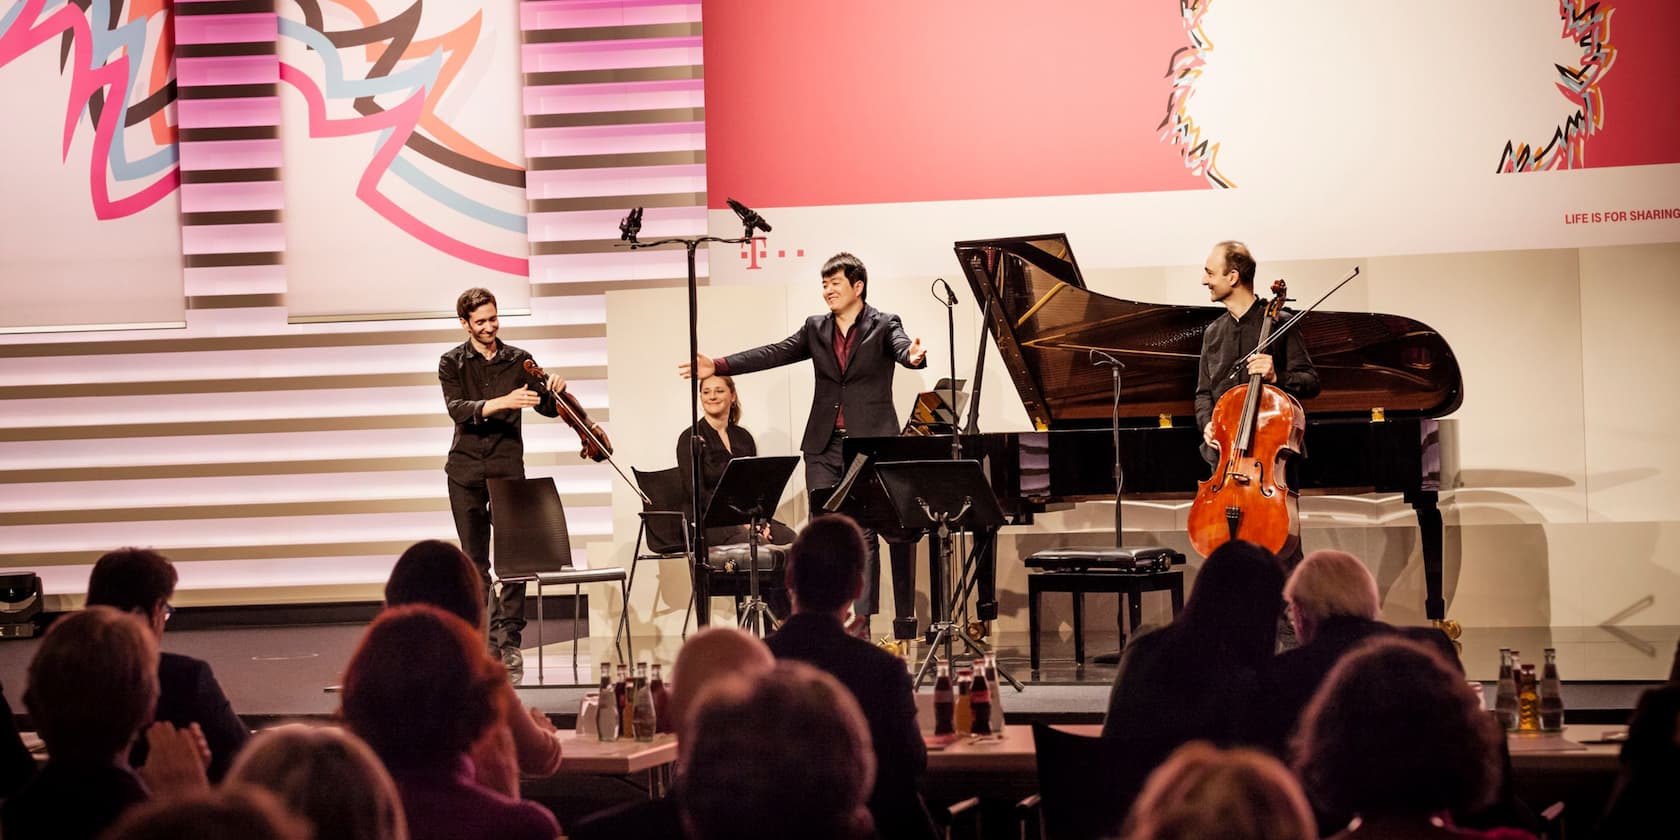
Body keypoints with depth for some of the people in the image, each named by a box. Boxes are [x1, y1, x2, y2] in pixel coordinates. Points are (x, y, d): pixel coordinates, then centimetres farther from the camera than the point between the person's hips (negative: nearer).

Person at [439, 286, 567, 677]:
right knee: (474, 560, 5)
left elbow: (549, 409, 10)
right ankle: (479, 638, 10)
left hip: (507, 467, 0)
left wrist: (555, 389, -13)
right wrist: (501, 402, -28)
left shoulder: (518, 360, 7)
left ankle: (508, 638, -5)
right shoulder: (453, 363, 3)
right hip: (466, 469, 0)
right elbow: (457, 409, -14)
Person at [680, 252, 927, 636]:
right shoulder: (816, 329, 12)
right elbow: (774, 354, 6)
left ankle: (862, 619, 1)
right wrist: (718, 366, -3)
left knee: (864, 531, -2)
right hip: (824, 445, 4)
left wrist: (914, 357, -45)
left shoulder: (884, 325, 0)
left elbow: (902, 347, -19)